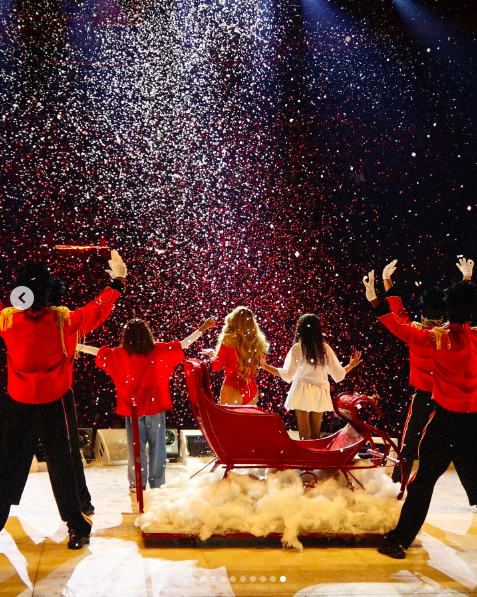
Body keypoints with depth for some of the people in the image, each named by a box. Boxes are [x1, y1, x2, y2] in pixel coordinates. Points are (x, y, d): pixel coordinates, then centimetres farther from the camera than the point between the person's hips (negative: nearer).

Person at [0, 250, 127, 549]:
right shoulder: (65, 321, -14)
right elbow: (98, 309, 0)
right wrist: (118, 281, 13)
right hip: (53, 406, -1)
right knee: (61, 466, 9)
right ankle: (77, 527, 18)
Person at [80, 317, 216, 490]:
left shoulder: (121, 354, -6)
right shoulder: (160, 351, -7)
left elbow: (100, 352, 5)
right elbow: (183, 345, -2)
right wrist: (203, 328, 7)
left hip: (132, 408, 0)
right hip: (155, 406, 0)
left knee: (136, 446, 10)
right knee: (157, 445, 8)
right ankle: (157, 484, 13)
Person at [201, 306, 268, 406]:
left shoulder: (229, 340, -9)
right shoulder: (257, 342, 2)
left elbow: (216, 366, -4)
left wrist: (211, 353, 16)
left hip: (233, 389, -4)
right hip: (252, 391, 5)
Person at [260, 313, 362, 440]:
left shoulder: (297, 348, -5)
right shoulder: (326, 348, 4)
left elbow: (287, 375, -7)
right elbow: (338, 375, 7)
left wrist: (265, 366, 1)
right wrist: (352, 365, 25)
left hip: (302, 392, -3)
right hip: (320, 394, 3)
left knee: (304, 434, 2)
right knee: (316, 434, 12)